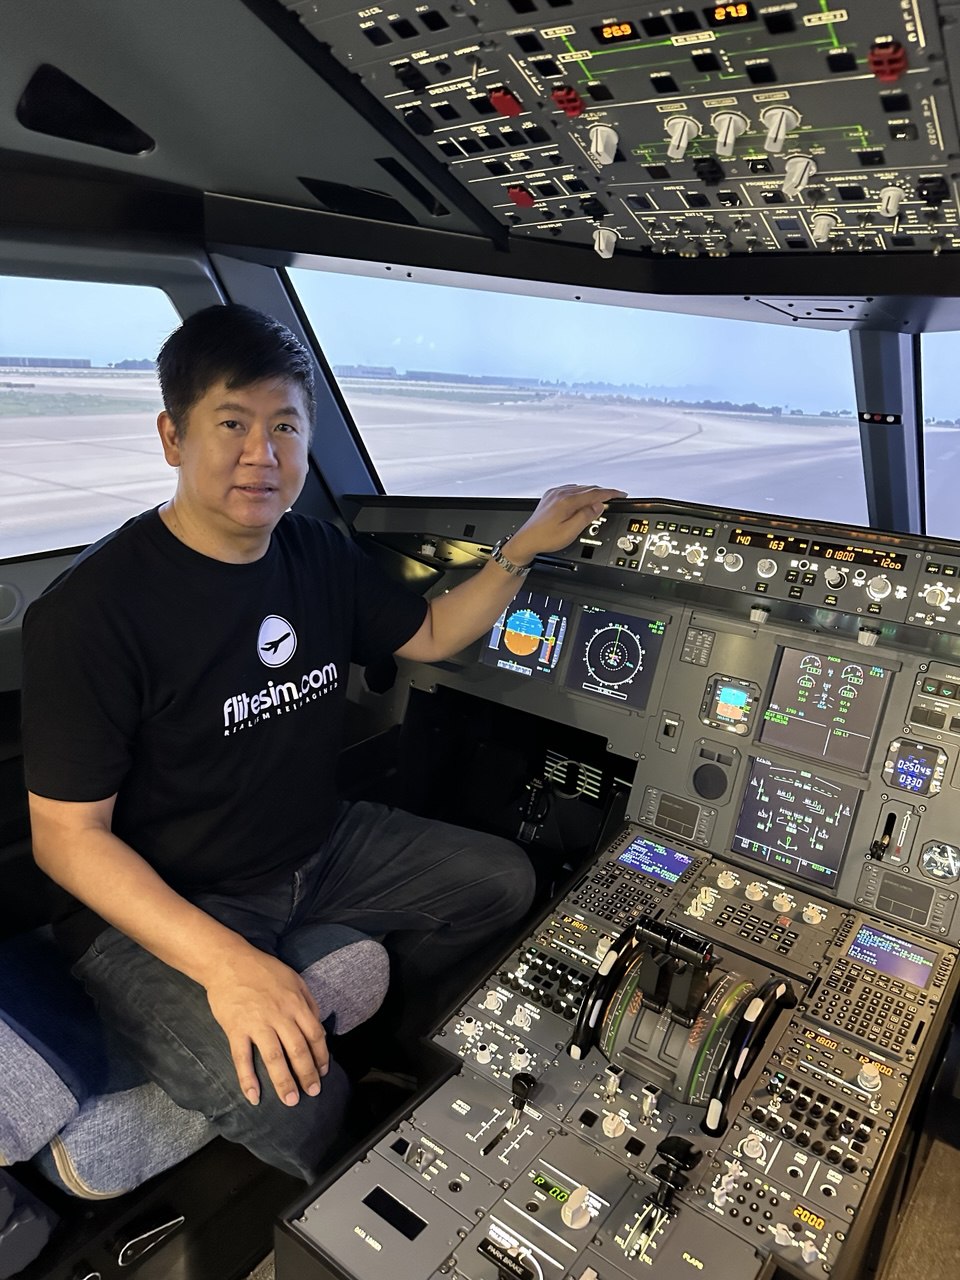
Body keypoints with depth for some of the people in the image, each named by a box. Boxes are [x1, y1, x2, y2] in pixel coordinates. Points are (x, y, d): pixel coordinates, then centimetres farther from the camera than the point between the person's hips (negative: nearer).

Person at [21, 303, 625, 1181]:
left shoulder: (320, 556, 0)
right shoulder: (91, 611, -22)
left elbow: (429, 635, 13)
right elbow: (66, 834, -21)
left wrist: (526, 547, 1)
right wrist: (224, 963, -32)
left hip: (319, 850, 7)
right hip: (161, 908, -6)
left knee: (504, 878, 6)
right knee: (293, 1104, -28)